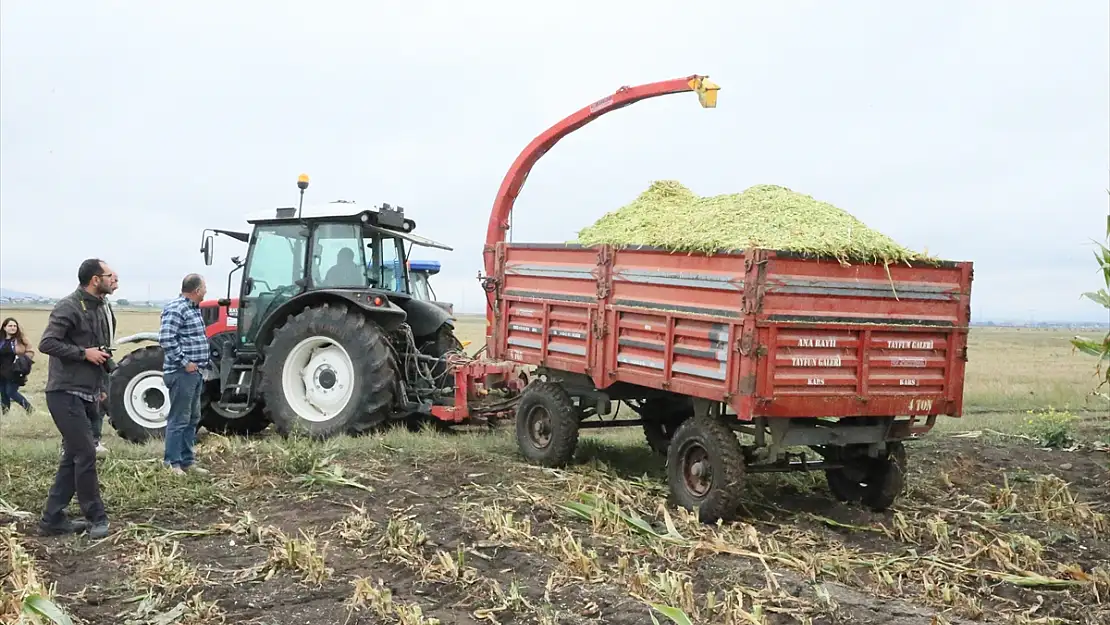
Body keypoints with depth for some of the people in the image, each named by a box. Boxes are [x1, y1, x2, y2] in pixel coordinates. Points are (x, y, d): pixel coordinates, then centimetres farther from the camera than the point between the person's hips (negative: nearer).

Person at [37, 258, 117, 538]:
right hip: (65, 393, -9)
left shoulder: (97, 308, 14)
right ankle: (96, 517, 3)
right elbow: (47, 343, -21)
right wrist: (84, 353, -19)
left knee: (73, 456, 12)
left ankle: (53, 518, 19)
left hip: (85, 395, 10)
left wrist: (101, 384, 19)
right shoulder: (69, 307, -14)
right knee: (86, 454, -7)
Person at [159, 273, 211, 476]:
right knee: (179, 419, -4)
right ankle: (172, 463, 3)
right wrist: (184, 362, -21)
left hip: (195, 373, 10)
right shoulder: (176, 309, -15)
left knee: (192, 419, 14)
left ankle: (187, 461, 22)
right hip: (182, 373, -10)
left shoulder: (193, 309, 15)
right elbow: (166, 338, -24)